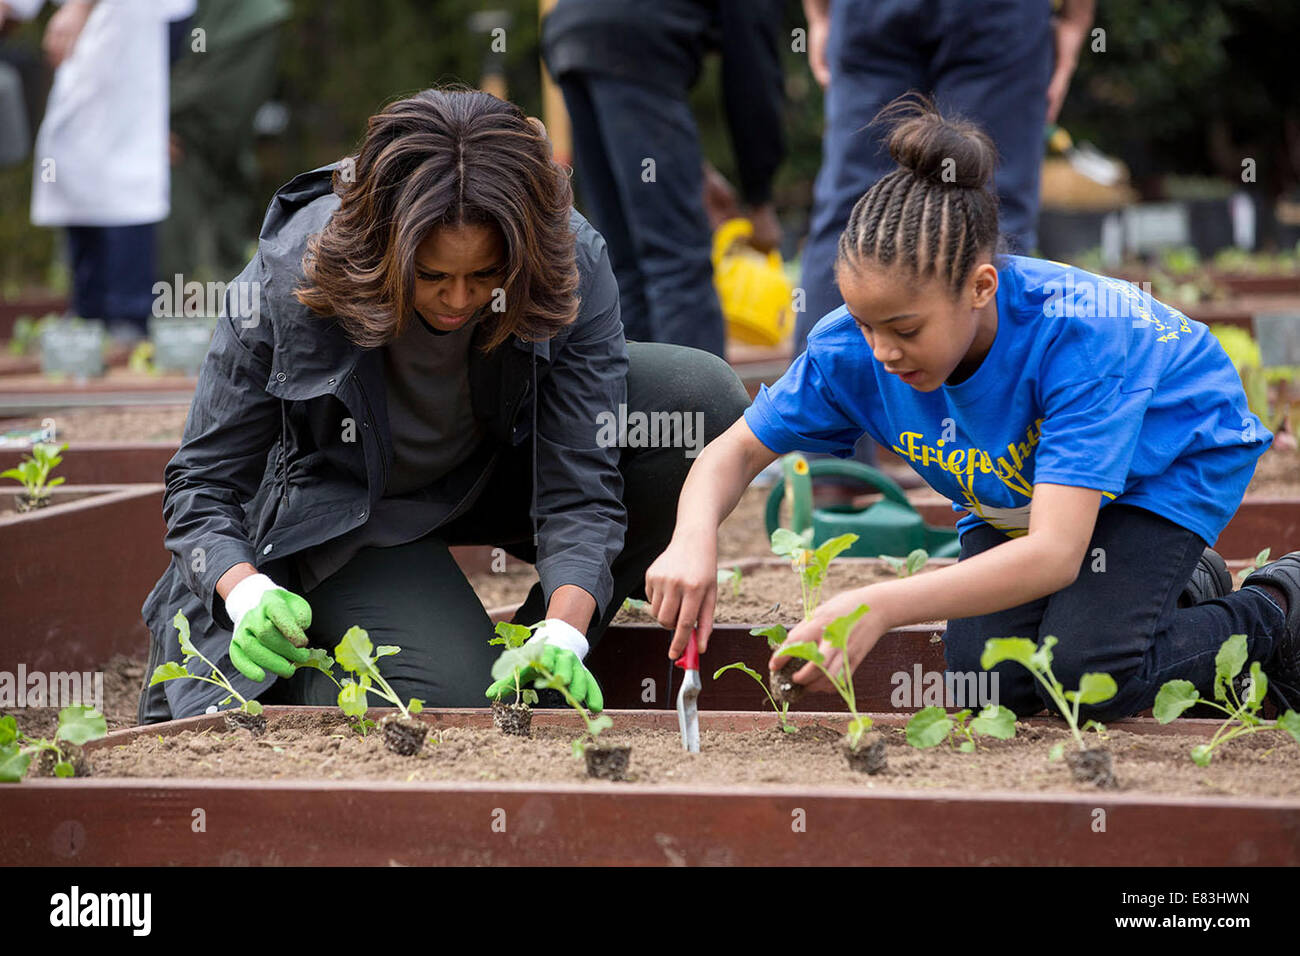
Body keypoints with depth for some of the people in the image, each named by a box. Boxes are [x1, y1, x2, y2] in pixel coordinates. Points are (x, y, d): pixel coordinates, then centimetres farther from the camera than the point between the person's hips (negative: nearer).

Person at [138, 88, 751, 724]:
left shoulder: (571, 267, -29)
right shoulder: (287, 286, -32)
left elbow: (579, 483, -28)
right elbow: (202, 481, -22)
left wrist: (562, 637, -46)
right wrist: (249, 595, -42)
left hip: (498, 473, 4)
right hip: (348, 515, -3)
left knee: (703, 397, -22)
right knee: (456, 698, -29)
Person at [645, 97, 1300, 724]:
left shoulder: (1077, 331, -41)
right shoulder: (857, 346, -26)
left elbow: (1054, 553, -47)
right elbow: (736, 450, -12)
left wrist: (881, 606, -57)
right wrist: (693, 541, -36)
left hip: (1168, 460, -6)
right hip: (1014, 494, 6)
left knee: (1086, 672, -26)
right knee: (987, 682, -14)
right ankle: (1180, 586, 14)